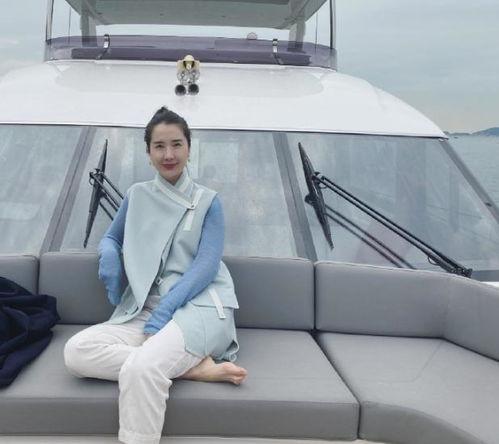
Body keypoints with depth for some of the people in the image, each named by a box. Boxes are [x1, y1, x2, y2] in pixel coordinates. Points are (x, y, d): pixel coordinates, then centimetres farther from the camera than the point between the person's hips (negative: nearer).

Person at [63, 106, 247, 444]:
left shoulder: (208, 202, 5)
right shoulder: (137, 196, 14)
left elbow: (206, 265, -5)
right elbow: (110, 238, 27)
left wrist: (166, 309, -19)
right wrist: (109, 255, 0)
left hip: (199, 305, -5)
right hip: (144, 309, 5)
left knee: (140, 369, -36)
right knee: (77, 352, -25)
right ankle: (195, 367, -23)